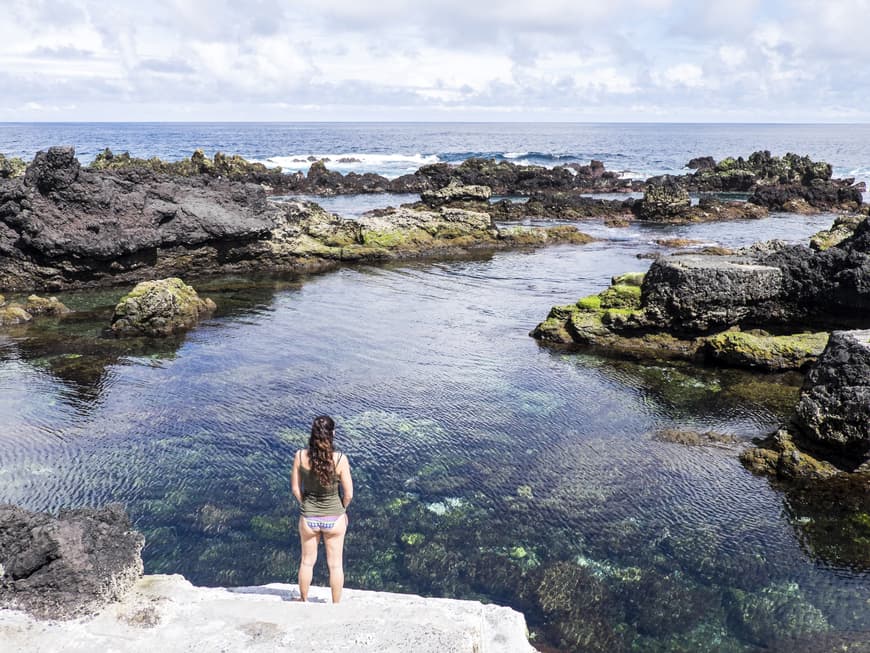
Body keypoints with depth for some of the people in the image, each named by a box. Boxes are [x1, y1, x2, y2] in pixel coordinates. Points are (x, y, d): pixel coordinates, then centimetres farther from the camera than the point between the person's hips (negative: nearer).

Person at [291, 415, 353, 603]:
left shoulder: (300, 456, -15)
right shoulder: (340, 459, -21)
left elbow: (296, 489, -6)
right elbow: (348, 493, -14)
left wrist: (306, 506, 11)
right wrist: (342, 509, 6)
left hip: (308, 518, 2)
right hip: (334, 519, -2)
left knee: (307, 562, 24)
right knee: (335, 564, 18)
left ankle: (304, 601, 44)